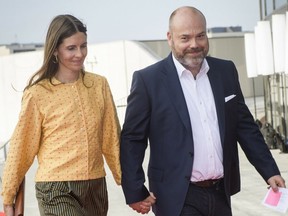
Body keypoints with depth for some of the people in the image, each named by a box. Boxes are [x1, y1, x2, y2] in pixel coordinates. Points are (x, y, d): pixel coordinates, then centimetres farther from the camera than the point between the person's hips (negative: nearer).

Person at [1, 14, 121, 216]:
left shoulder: (99, 85, 4)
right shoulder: (38, 93, -6)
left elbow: (111, 137, 11)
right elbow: (22, 146, 0)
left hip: (96, 186, 4)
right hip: (56, 191, -4)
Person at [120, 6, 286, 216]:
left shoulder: (226, 71, 6)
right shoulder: (148, 79, -7)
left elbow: (245, 126, 12)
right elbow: (132, 139, -4)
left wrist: (270, 171, 7)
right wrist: (135, 192, -7)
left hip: (221, 193, 5)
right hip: (179, 198, -4)